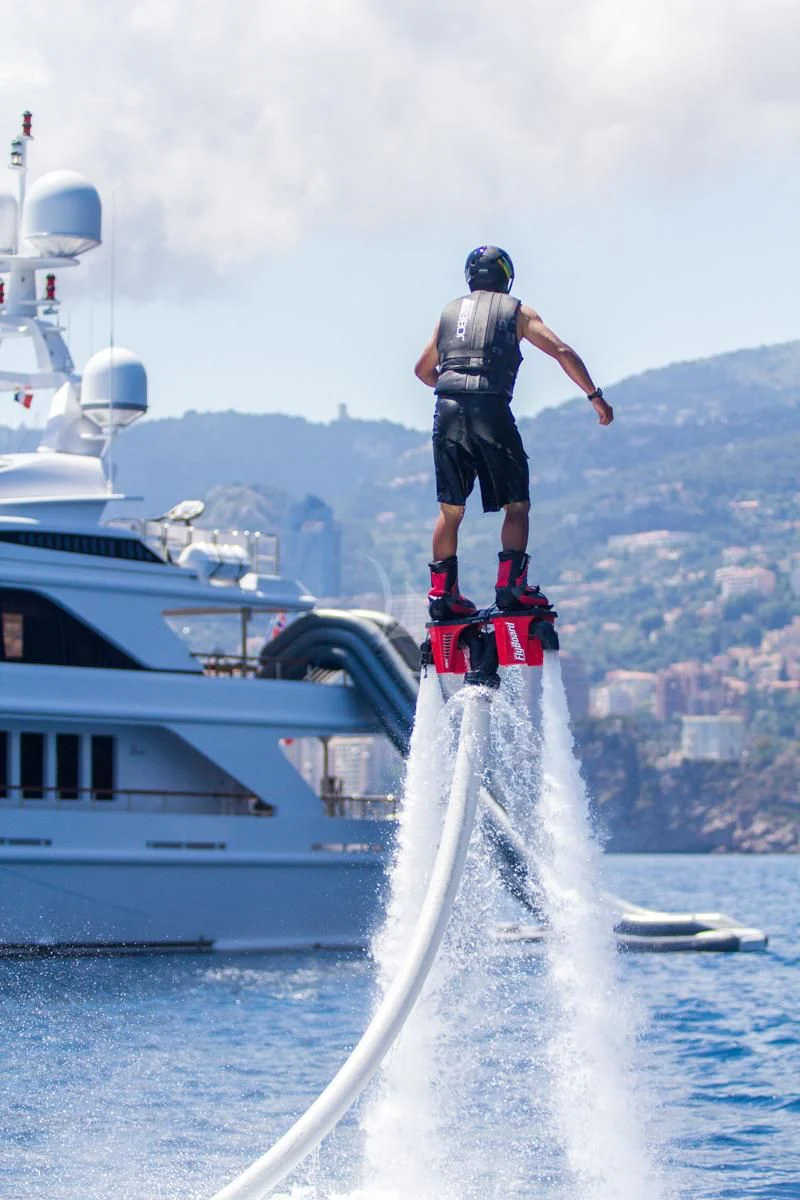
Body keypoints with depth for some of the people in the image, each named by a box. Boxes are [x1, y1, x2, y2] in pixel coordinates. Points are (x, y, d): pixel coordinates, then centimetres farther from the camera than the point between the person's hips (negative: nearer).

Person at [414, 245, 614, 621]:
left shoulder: (450, 311, 21)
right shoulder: (516, 311, 12)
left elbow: (423, 369, 28)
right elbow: (562, 352, 3)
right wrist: (595, 396, 8)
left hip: (448, 412, 4)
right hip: (491, 412, -4)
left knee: (451, 509, 12)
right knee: (516, 506, 5)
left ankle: (441, 592, 9)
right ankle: (510, 586, -7)